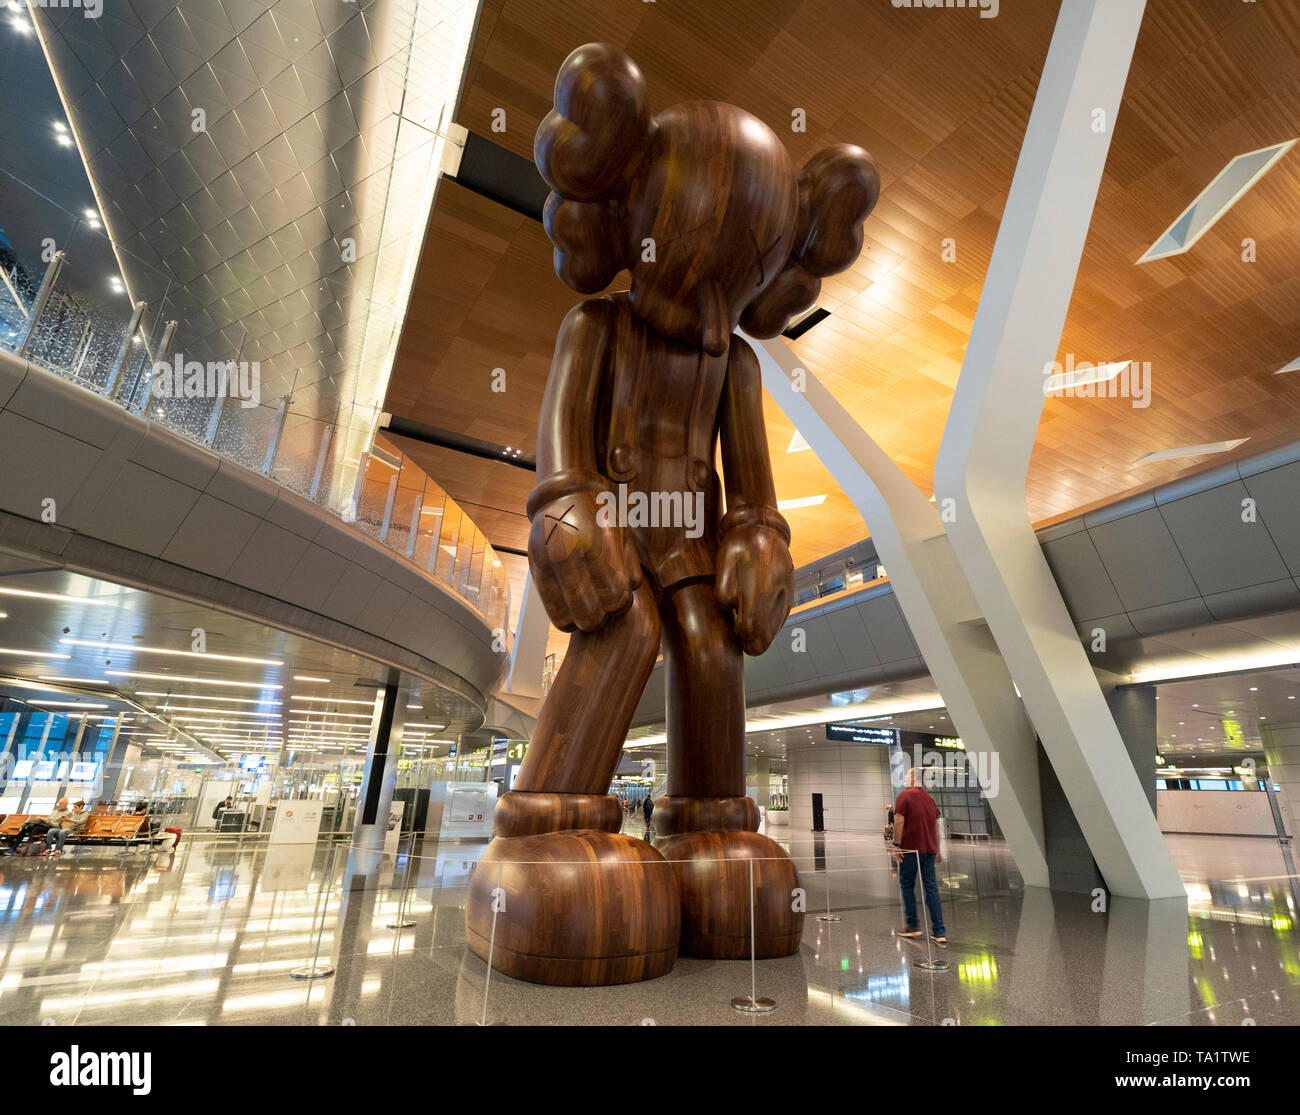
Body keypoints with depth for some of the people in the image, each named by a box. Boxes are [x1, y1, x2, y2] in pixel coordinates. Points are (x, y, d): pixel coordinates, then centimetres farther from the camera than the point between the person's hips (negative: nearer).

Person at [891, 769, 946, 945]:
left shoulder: (905, 796, -7)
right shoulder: (929, 798, 12)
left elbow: (899, 821, -15)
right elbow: (936, 826, 16)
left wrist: (896, 845, -12)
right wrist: (937, 851, 22)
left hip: (910, 848, -5)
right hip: (929, 850, 6)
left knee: (907, 885, 8)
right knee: (932, 889, 7)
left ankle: (913, 927, 11)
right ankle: (939, 932, 5)